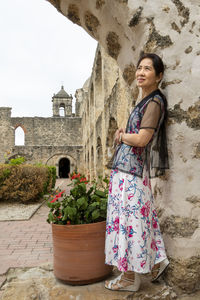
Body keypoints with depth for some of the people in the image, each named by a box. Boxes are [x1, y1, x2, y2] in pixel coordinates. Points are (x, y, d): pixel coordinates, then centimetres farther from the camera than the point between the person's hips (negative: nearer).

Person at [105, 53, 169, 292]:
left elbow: (141, 139, -20)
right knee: (138, 216, 16)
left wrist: (122, 136, -2)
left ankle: (130, 278, 13)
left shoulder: (154, 102, -12)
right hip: (127, 167, 9)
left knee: (130, 216, -2)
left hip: (132, 168, -9)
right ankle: (156, 261, 31)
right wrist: (122, 130, 9)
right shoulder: (145, 100, 16)